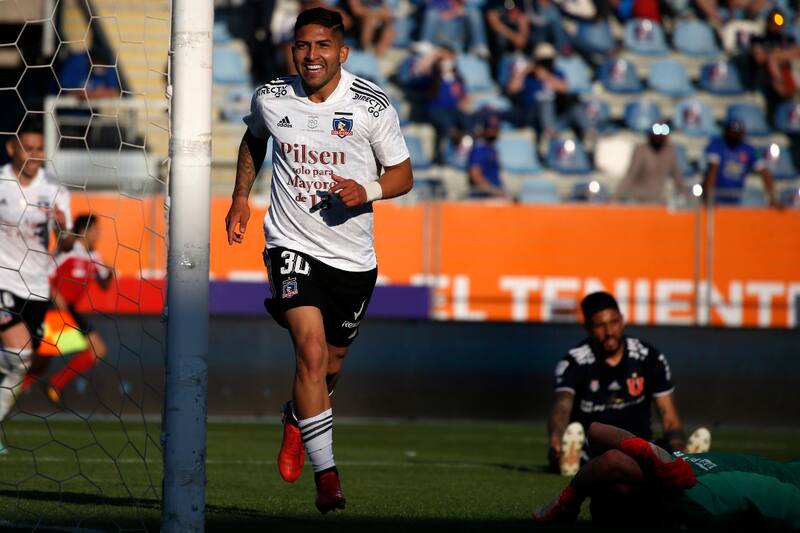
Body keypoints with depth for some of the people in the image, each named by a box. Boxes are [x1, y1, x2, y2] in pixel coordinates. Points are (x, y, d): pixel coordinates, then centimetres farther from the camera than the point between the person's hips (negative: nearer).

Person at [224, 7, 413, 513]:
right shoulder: (271, 98, -3)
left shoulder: (372, 105, -8)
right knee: (312, 351, -21)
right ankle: (327, 476, -20)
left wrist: (368, 191, -20)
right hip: (292, 244, -1)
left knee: (330, 366, 15)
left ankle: (296, 419, 51)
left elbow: (403, 173, 0)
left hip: (354, 257, 1)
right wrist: (241, 197, 18)